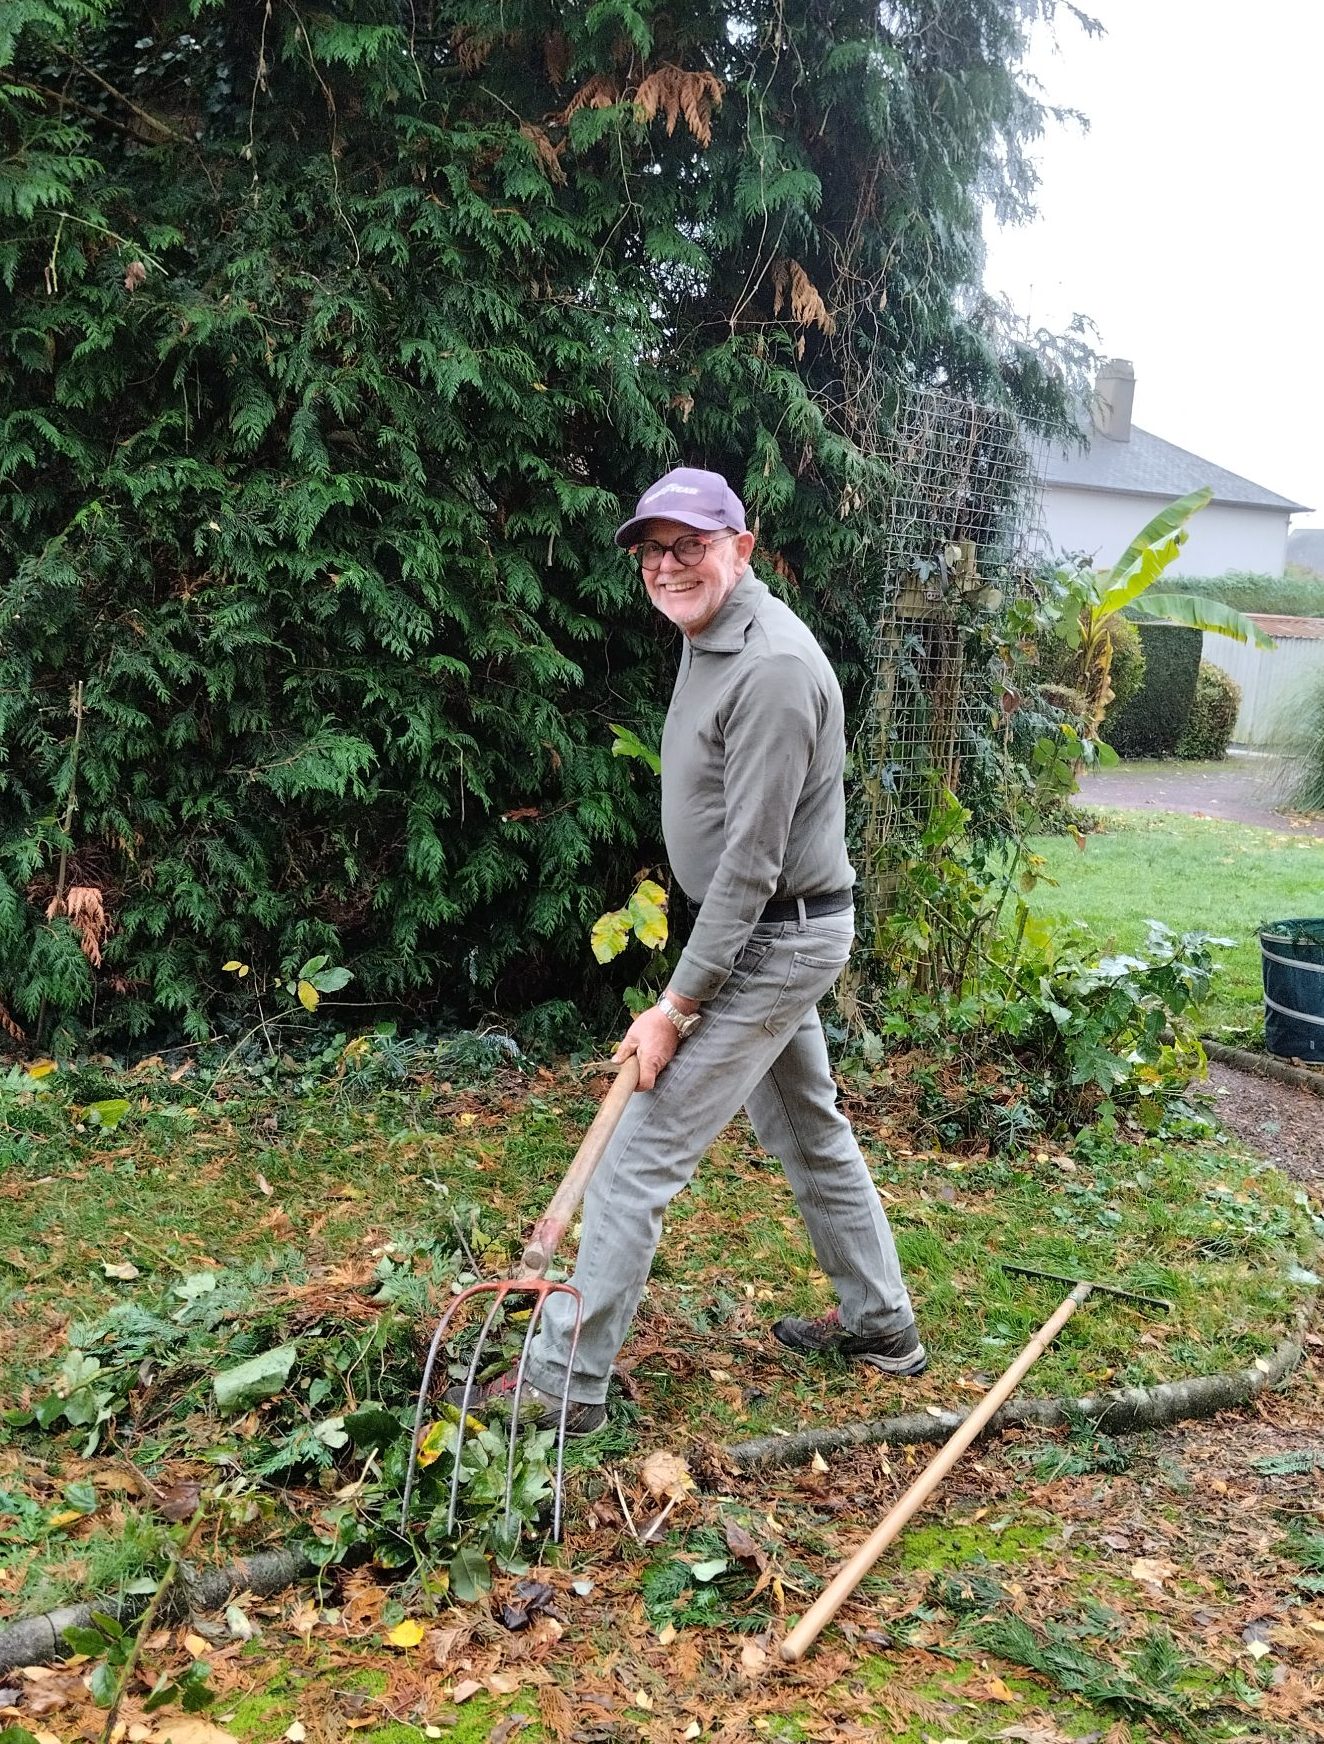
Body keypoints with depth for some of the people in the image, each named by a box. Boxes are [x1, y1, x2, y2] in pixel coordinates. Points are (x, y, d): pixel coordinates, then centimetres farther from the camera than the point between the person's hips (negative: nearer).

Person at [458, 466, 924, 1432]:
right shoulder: (711, 637, 8)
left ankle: (565, 1381, 5)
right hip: (768, 931, 10)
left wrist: (677, 1006, -21)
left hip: (772, 942, -10)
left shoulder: (771, 668, -24)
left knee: (638, 1158, -6)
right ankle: (881, 1323, 38)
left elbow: (751, 862, -25)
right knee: (810, 1130, 21)